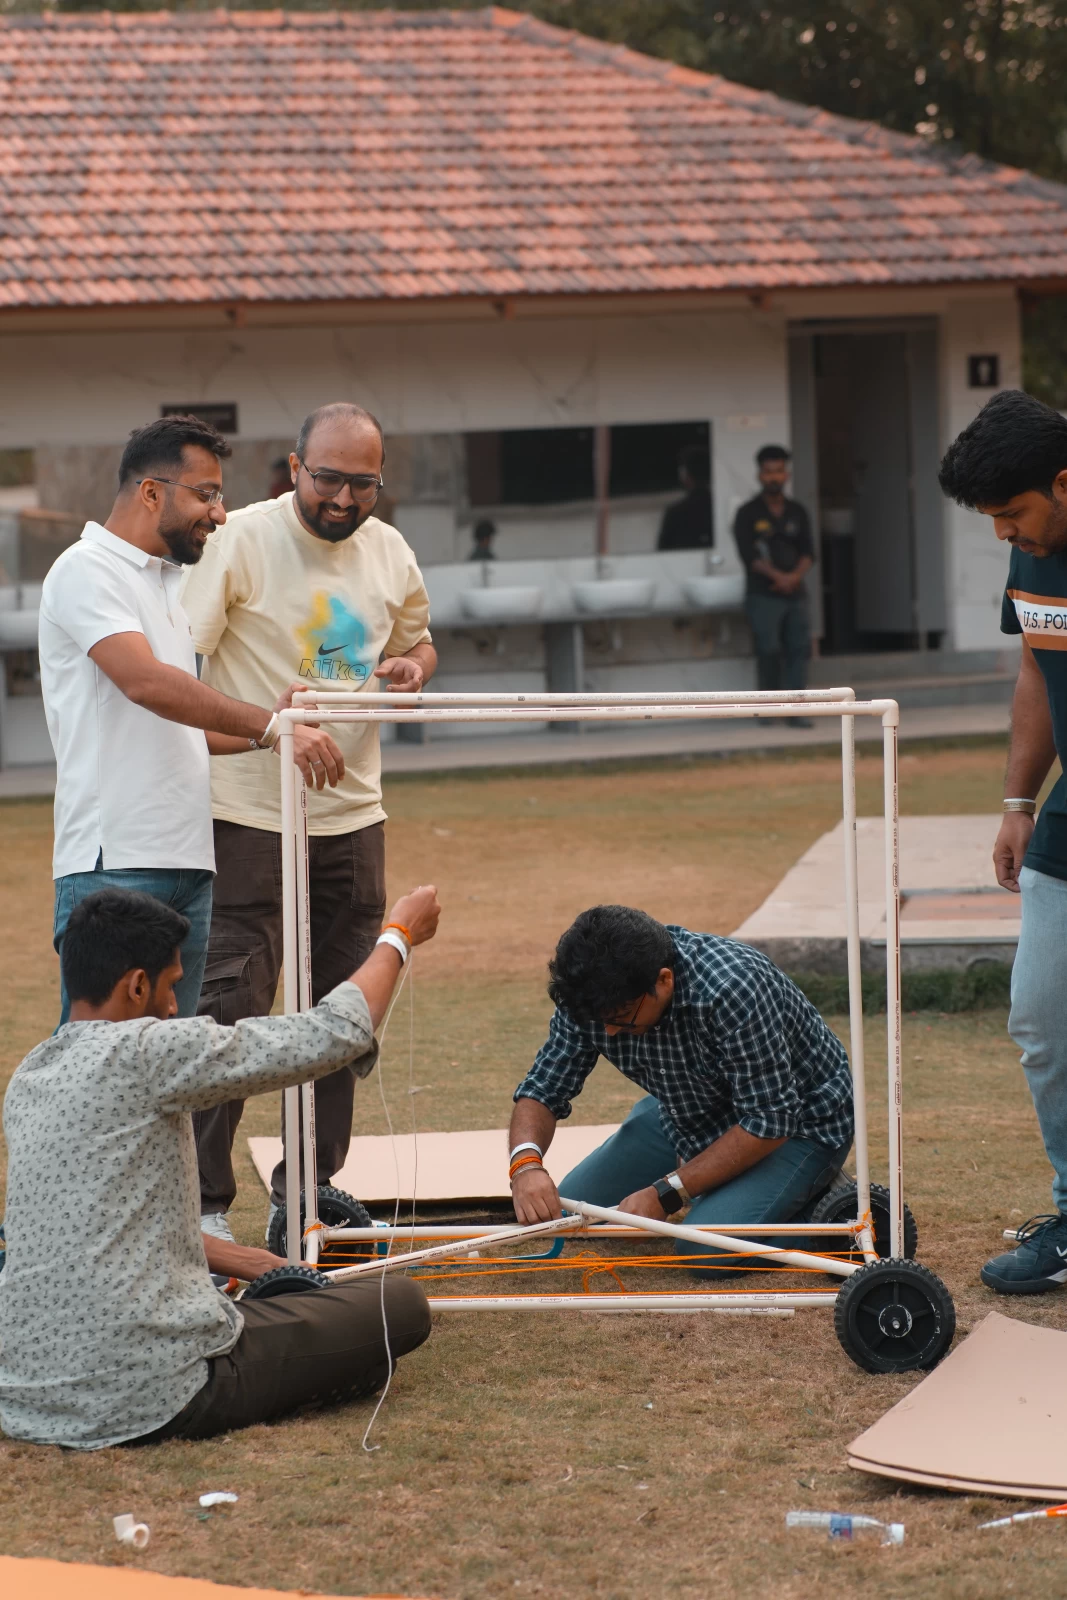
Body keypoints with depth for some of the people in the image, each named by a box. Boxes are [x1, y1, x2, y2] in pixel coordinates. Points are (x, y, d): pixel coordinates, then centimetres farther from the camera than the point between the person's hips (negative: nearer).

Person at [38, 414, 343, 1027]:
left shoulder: (168, 581, 22)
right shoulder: (86, 570, -6)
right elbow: (146, 683, -22)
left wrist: (267, 725, 9)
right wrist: (270, 725, -24)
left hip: (186, 861, 9)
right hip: (114, 862, -9)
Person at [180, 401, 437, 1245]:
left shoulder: (389, 550, 8)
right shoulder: (240, 540, -11)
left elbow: (417, 638, 24)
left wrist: (412, 663, 0)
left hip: (352, 813, 6)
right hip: (249, 817, -6)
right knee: (229, 1009, -9)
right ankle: (204, 1202, -2)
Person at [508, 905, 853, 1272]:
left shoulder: (732, 992, -37)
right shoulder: (593, 994, -19)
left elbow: (768, 1124, -31)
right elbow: (542, 1089, -10)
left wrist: (666, 1194, -31)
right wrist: (526, 1163, -31)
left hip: (795, 1123, -7)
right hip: (688, 1114, 7)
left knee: (710, 1249, -27)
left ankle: (819, 1205, 0)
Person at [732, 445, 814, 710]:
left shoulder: (797, 512, 13)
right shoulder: (748, 514, 1)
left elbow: (807, 551, 7)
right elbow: (749, 555, -8)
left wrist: (795, 576, -12)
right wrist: (778, 576, -16)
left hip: (795, 592, 4)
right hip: (763, 595, -4)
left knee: (799, 648, -4)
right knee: (769, 650, -7)